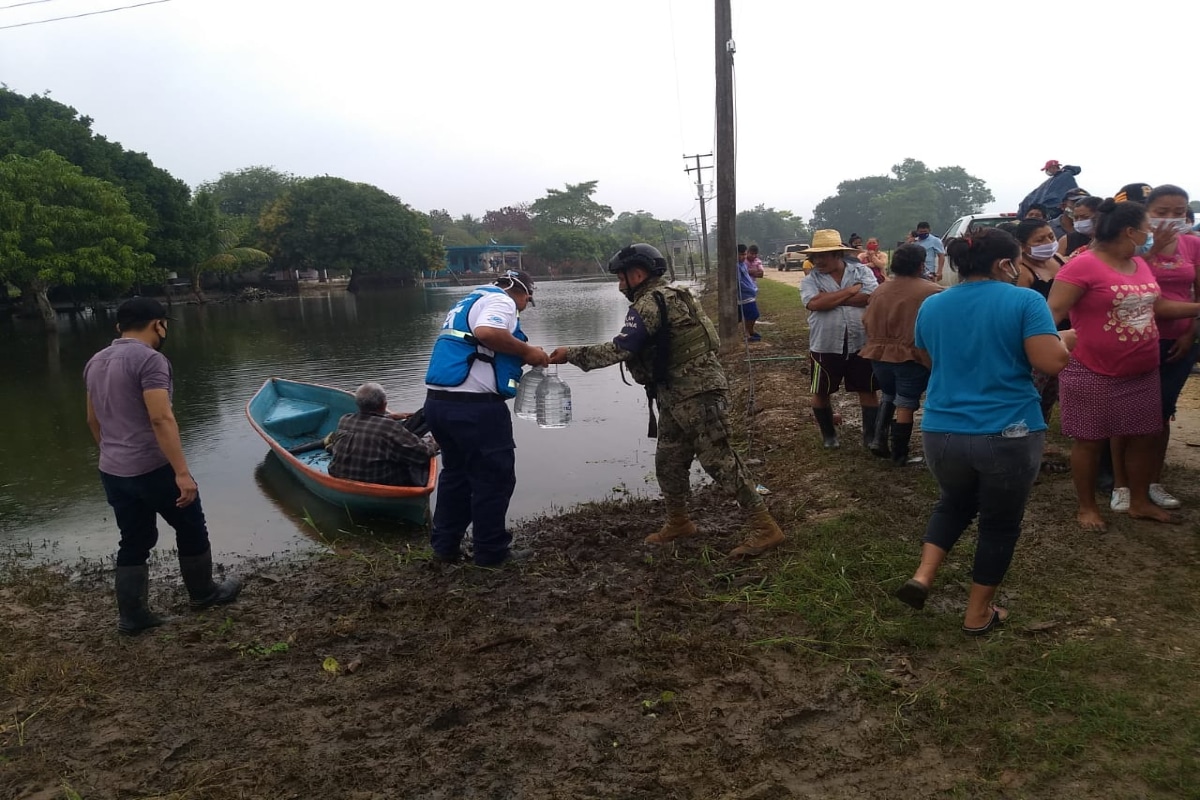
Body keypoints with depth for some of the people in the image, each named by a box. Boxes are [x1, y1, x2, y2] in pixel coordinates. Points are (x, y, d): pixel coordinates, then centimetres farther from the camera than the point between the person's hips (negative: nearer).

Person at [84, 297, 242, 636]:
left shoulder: (96, 363, 11)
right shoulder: (149, 359, -17)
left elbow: (94, 420, 20)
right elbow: (161, 419, -25)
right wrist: (183, 472, -25)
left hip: (112, 472, 8)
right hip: (153, 469, -8)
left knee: (134, 542, 15)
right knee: (191, 529, 13)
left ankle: (131, 615, 20)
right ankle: (203, 593, 27)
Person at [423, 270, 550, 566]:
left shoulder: (470, 300, 25)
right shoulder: (500, 301, -4)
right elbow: (486, 332, -25)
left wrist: (525, 356, 19)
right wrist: (527, 351, -13)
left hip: (439, 401, 9)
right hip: (473, 405, -9)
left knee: (455, 473, 20)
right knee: (494, 477, 3)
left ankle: (445, 545, 25)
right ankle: (491, 551, 12)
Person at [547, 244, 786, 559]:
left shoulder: (650, 302, -15)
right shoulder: (668, 296, 17)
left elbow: (619, 350, -20)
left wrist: (570, 354, -12)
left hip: (698, 394, -10)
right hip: (678, 397, 10)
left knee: (719, 461, -8)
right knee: (668, 461, 15)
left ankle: (765, 529, -2)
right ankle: (678, 523, 30)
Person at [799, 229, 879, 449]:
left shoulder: (862, 271, 0)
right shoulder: (810, 280, -1)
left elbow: (870, 297, -16)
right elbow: (816, 303, -20)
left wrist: (831, 298, -16)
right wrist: (851, 290, -15)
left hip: (861, 344, 0)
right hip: (825, 346, 0)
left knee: (868, 390, 8)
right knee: (821, 392, 9)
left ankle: (871, 435, 23)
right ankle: (828, 434, 30)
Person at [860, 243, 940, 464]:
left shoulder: (880, 290, 5)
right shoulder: (931, 292, -11)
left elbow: (867, 322, 9)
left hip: (880, 354, 5)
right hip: (912, 356, -5)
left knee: (888, 396, 26)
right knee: (905, 404, 6)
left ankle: (878, 439, 13)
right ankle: (899, 454, 13)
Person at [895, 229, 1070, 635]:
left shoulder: (931, 306, 6)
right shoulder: (1025, 301, -9)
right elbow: (1052, 362, -16)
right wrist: (1063, 339, 4)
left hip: (942, 432, 4)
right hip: (1008, 435, -4)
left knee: (954, 504, 28)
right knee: (1000, 523, 15)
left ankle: (922, 576, 10)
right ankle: (978, 614, 25)